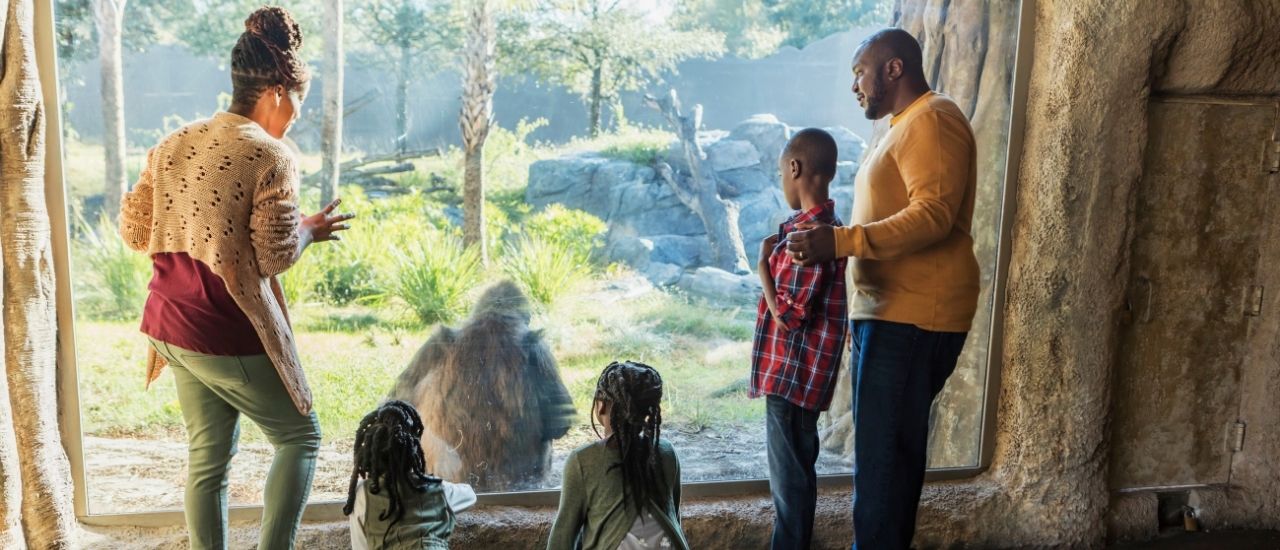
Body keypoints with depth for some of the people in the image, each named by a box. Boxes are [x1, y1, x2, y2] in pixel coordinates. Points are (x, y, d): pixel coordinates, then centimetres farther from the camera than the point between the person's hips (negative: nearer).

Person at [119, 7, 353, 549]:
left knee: (207, 457, 17)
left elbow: (134, 230, 11)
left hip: (173, 329, 7)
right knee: (299, 437, 12)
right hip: (233, 337, -7)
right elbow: (273, 257, -17)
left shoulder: (172, 145, 7)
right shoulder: (270, 156, -15)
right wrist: (307, 230, 1)